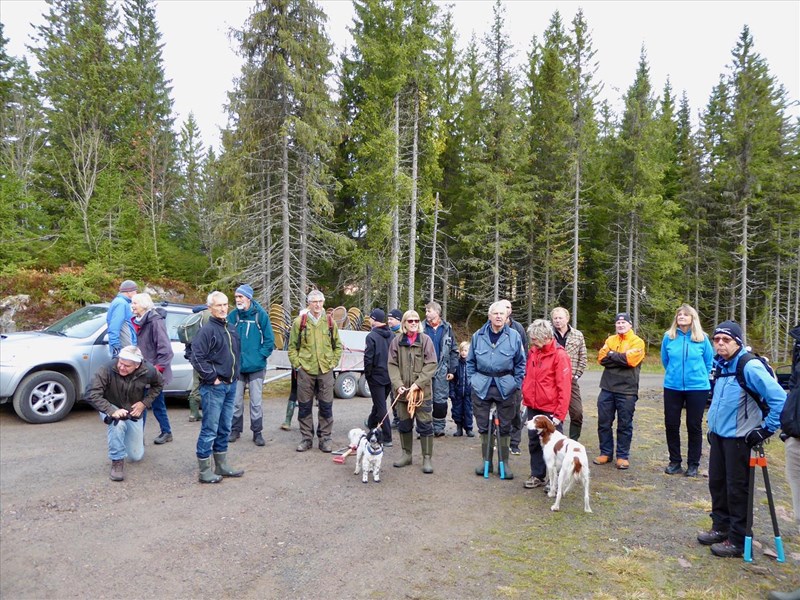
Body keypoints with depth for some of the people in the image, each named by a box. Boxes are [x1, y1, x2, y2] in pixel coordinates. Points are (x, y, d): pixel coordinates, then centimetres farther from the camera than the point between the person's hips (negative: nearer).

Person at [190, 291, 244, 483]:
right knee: (210, 429, -3)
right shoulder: (207, 330, -11)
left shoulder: (231, 329, 13)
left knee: (224, 428, 15)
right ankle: (205, 471, 6)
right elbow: (197, 358, -18)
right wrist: (213, 378, -15)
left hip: (230, 386, 8)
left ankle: (222, 465, 25)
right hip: (214, 387, -8)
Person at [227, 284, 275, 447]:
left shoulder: (261, 315, -7)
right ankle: (235, 430, 27)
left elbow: (269, 340, -4)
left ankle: (257, 432, 17)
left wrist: (260, 356, -10)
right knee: (236, 402, 11)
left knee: (256, 402, 5)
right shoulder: (232, 316, 0)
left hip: (256, 367, -2)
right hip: (237, 367, 2)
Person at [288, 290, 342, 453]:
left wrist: (333, 363, 4)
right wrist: (297, 365, -3)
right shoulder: (299, 322, 0)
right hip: (305, 370, -1)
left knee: (326, 406, 5)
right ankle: (306, 438, 18)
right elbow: (292, 346, 4)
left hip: (325, 371, 1)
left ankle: (325, 438, 16)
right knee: (304, 406, 6)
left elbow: (337, 346, 13)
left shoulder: (330, 322, 6)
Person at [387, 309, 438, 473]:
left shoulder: (425, 340, -4)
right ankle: (407, 454, 29)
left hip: (423, 391, -3)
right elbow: (392, 365, 1)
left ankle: (427, 457, 14)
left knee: (425, 424, 2)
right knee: (404, 424, 13)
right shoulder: (396, 341, 3)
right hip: (402, 391, 3)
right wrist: (398, 384, -12)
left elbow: (432, 365, -8)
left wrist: (417, 384, -15)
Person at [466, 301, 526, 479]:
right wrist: (472, 380, 4)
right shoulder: (478, 336, 2)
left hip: (505, 387, -1)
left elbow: (521, 363, 4)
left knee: (505, 426, 7)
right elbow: (470, 361, 11)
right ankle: (485, 461, 23)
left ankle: (504, 463, 19)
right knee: (483, 425, 9)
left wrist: (517, 384, -2)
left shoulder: (514, 336, -2)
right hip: (482, 386, 1)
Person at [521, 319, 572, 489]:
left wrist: (560, 414, -16)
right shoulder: (533, 351, 5)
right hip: (533, 408, 6)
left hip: (550, 410, -6)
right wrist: (525, 399, 10)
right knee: (534, 442, 14)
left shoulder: (559, 355, -14)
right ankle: (537, 475, 28)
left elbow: (564, 388, -15)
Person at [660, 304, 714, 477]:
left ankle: (693, 464, 19)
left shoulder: (702, 338, -5)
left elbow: (709, 363, 8)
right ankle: (675, 462, 20)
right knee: (671, 424, 6)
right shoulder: (668, 337, -2)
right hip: (672, 387, 2)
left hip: (697, 388, -2)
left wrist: (700, 377, 11)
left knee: (694, 426, 7)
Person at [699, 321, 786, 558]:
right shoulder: (721, 366, 7)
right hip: (717, 434, 8)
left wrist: (767, 429, -16)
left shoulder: (750, 367, -19)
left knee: (736, 489, 2)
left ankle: (737, 540, 16)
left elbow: (779, 398, -21)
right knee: (716, 482, 16)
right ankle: (721, 527, 33)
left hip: (739, 438, -8)